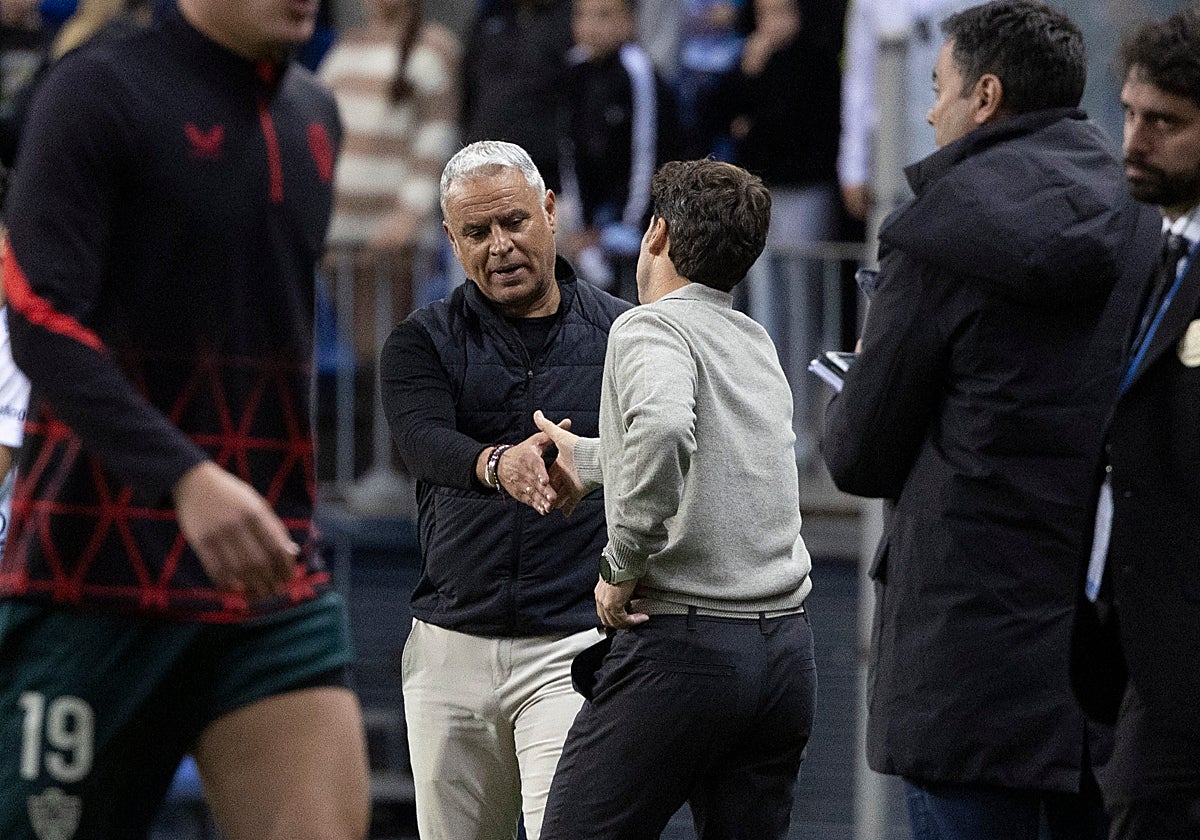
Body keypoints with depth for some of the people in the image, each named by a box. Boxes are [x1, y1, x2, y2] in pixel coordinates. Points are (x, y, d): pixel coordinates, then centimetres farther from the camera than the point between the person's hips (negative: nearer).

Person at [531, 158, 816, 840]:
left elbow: (663, 428, -29)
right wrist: (588, 458, 51)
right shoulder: (758, 344, 18)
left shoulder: (650, 329, -7)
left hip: (683, 643, -7)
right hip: (786, 646, 7)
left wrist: (624, 565, -18)